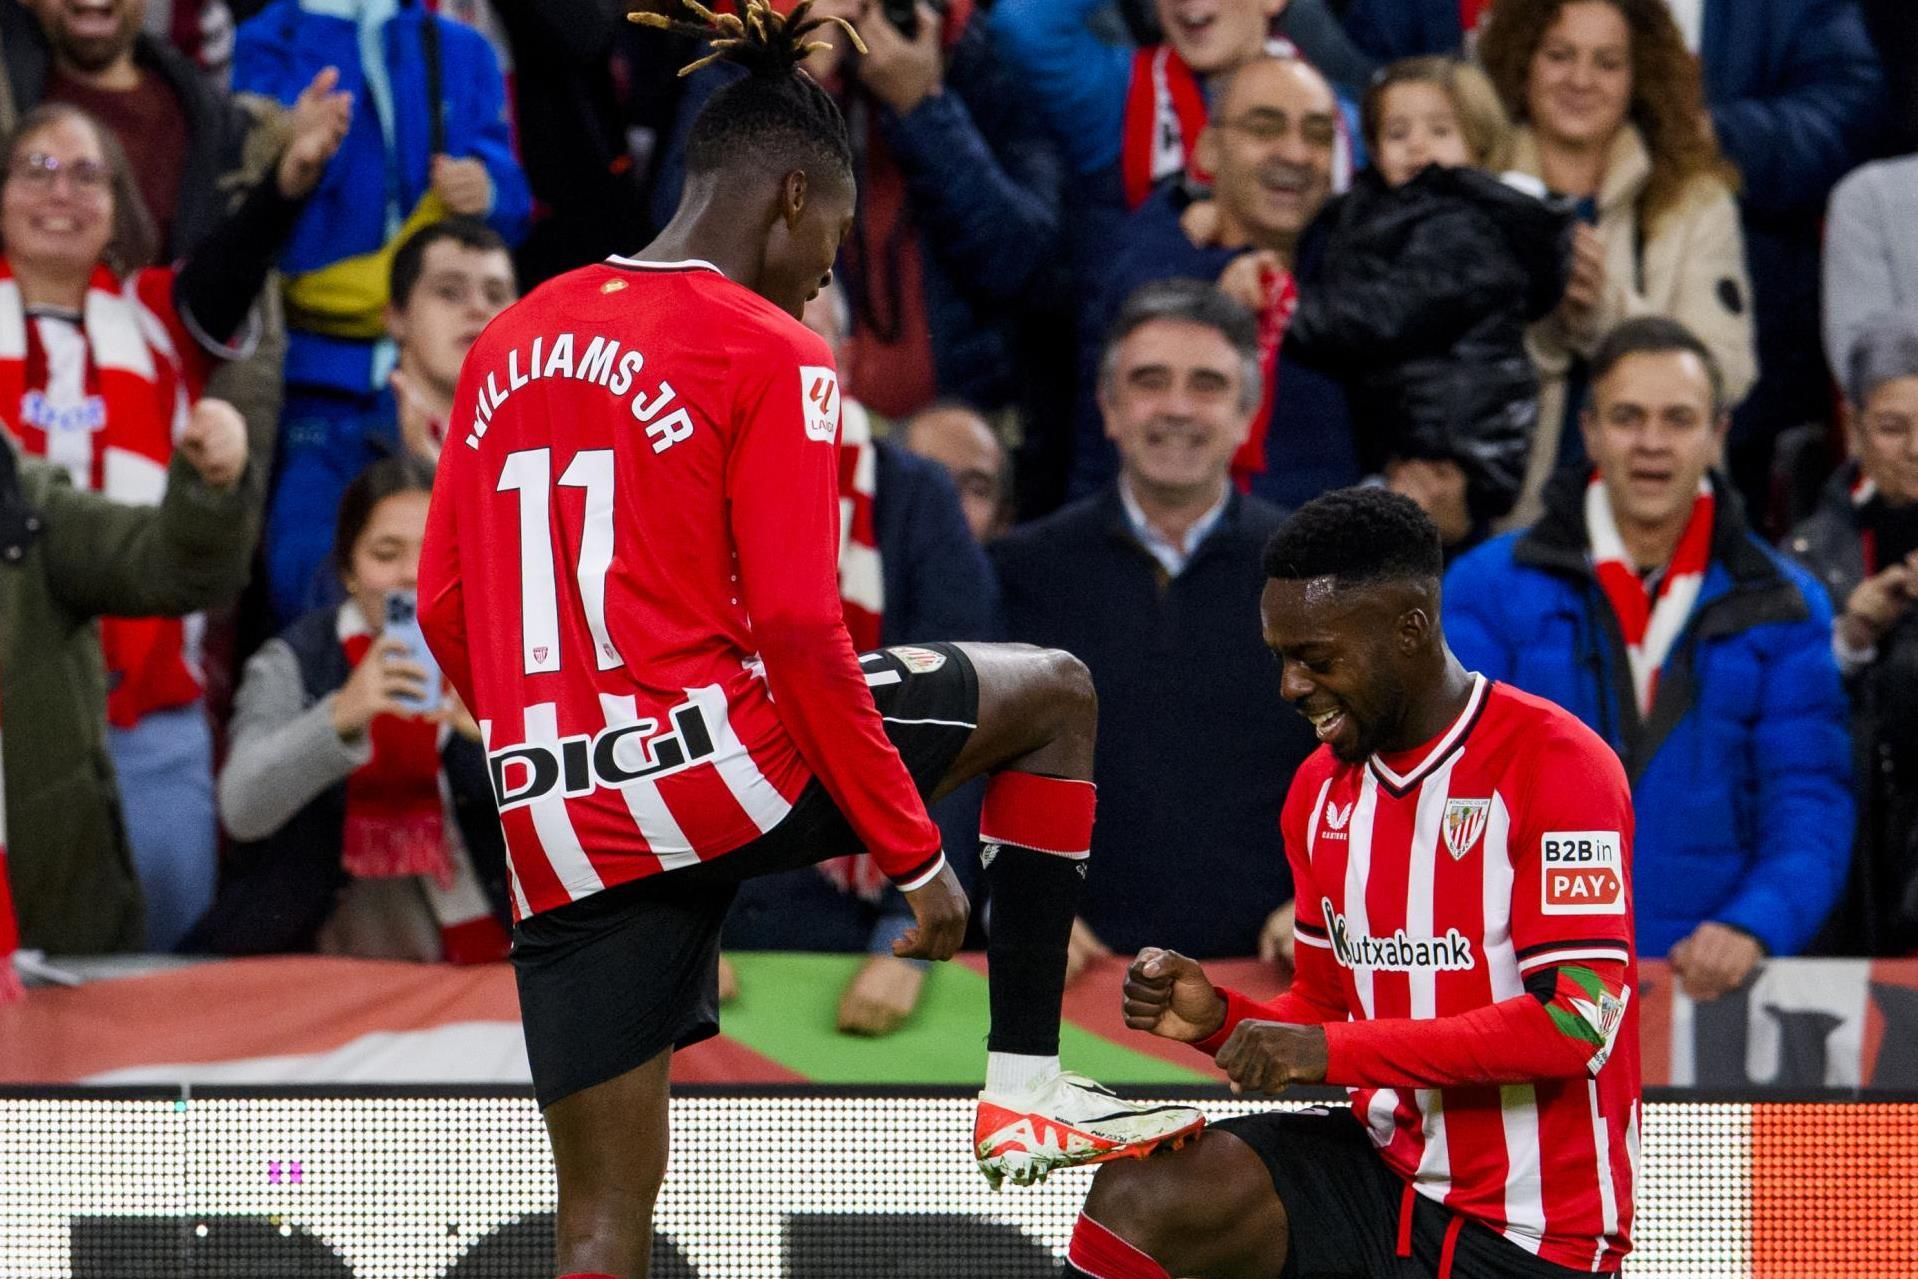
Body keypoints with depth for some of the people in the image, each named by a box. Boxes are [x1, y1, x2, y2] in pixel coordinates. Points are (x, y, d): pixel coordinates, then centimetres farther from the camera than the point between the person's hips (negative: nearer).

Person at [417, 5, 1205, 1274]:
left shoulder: (511, 344, 13)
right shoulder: (770, 357, -5)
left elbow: (446, 614, 16)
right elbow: (798, 632, -13)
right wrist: (916, 855, -7)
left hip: (557, 827, 6)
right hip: (728, 762, -6)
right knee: (1054, 693, 17)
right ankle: (1027, 1085, 13)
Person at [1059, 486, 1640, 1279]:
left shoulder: (1553, 765, -14)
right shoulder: (1322, 789, 10)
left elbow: (1575, 1022, -22)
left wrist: (1332, 1051, -23)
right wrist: (1220, 1020, -3)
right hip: (1384, 1175, 7)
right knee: (1139, 1200, -17)